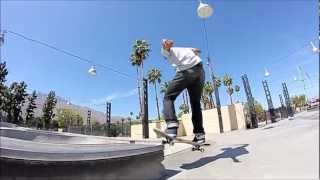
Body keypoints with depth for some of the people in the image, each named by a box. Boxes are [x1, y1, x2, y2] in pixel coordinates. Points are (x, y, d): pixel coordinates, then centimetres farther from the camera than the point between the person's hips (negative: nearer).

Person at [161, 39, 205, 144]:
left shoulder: (166, 51, 21)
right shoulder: (186, 49, 41)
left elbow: (166, 45, -1)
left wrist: (165, 43, -18)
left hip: (185, 72, -5)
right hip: (199, 71, 5)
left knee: (168, 97, 6)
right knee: (195, 102, 15)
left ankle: (172, 124, -16)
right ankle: (199, 134, 12)